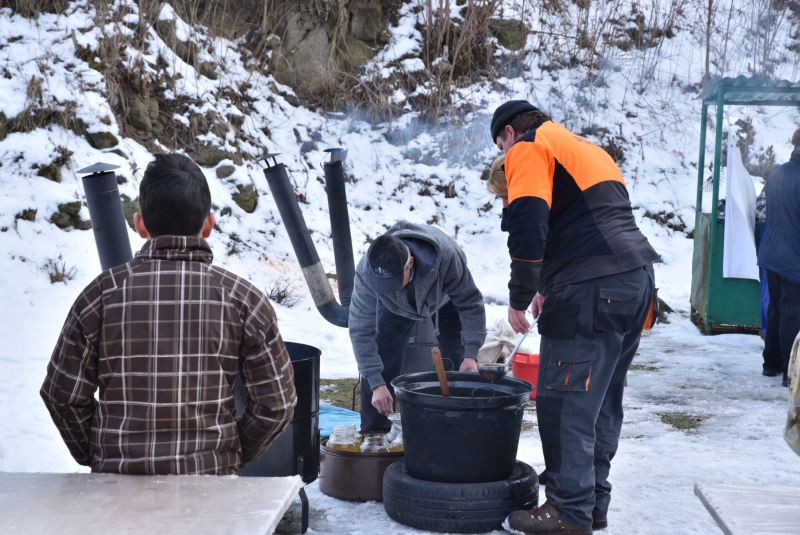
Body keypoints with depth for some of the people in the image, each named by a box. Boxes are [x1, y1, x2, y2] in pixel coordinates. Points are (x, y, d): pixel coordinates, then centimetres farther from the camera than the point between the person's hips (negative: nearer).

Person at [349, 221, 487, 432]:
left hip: (445, 299, -1)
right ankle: (373, 431, 2)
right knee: (380, 361, -11)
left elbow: (470, 303, -29)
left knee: (458, 363, -7)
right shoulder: (366, 272, -41)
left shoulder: (446, 257, -44)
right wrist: (376, 383, -37)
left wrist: (471, 354, -38)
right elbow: (361, 329, -33)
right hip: (395, 306, 1)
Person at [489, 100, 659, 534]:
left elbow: (528, 226, -12)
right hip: (637, 279, 9)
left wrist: (519, 298, -4)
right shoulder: (585, 149, 29)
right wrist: (549, 289, 27)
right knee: (603, 400, 15)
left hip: (592, 289, -9)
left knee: (565, 401, -3)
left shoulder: (529, 148, 2)